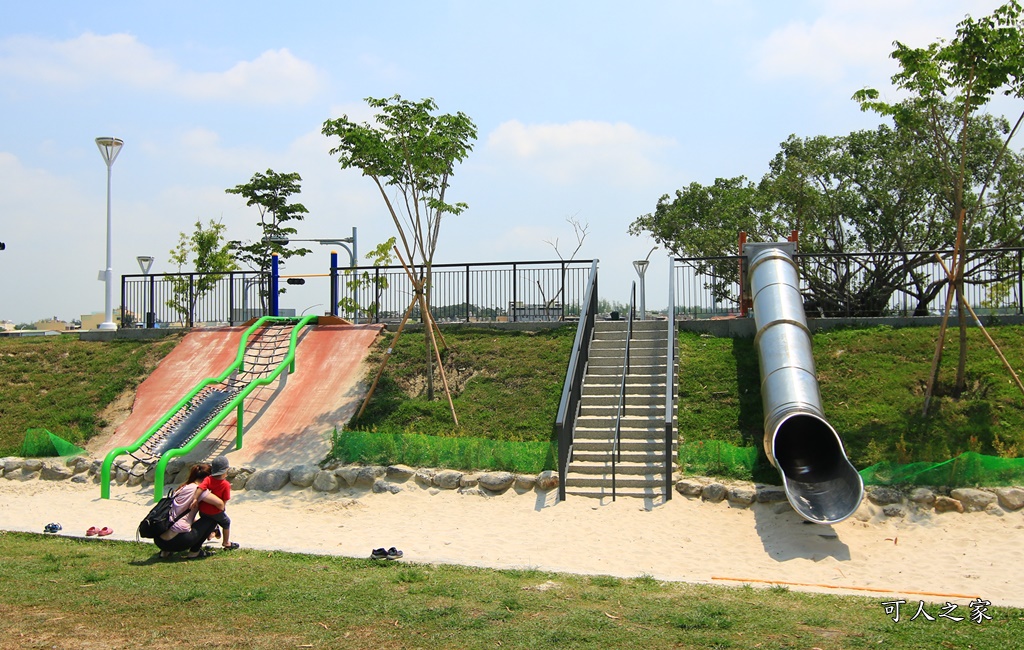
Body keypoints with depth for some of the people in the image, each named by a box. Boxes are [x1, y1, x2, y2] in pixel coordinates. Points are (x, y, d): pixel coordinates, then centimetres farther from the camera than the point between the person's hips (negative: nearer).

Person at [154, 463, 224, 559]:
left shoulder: (182, 487, 22)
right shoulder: (198, 489, -3)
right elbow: (220, 503, -11)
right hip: (176, 540, -8)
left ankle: (166, 551, 20)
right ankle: (194, 551, 11)